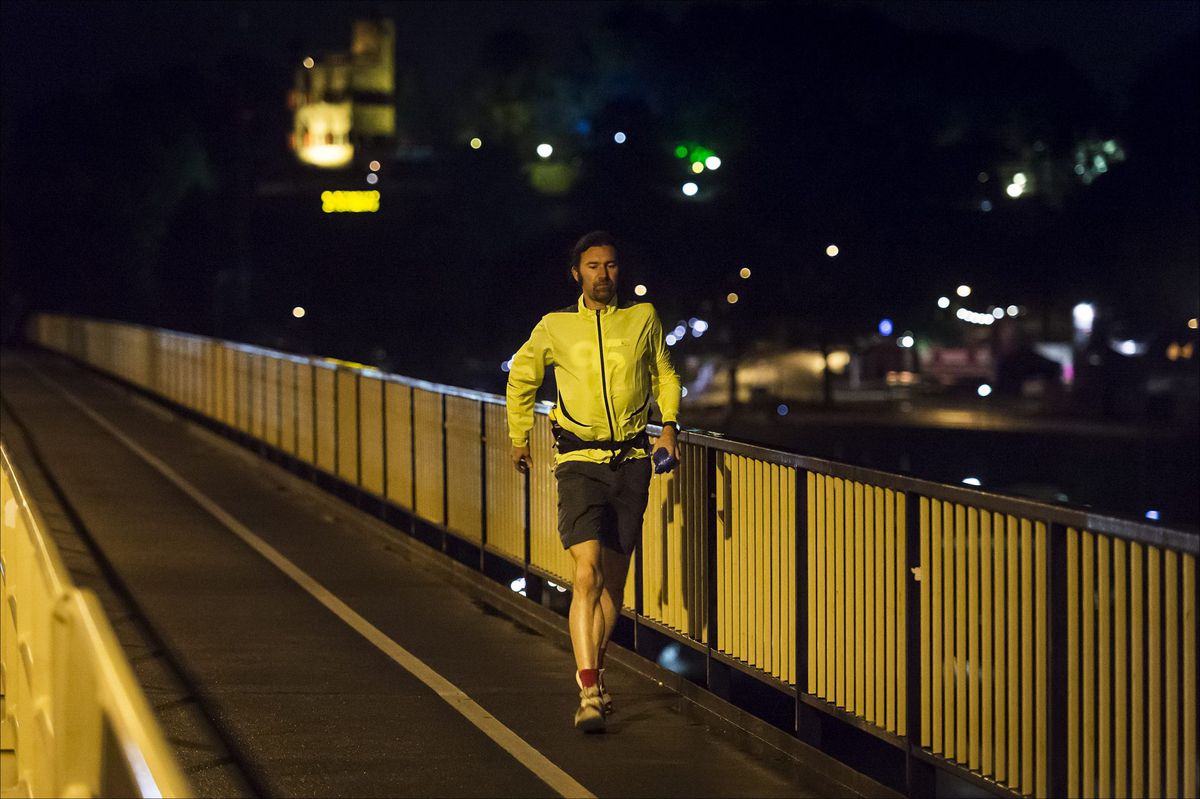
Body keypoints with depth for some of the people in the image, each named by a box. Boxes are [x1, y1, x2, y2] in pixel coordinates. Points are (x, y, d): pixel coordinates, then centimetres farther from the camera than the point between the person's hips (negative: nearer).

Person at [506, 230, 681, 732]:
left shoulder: (643, 318, 6)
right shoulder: (554, 328, 3)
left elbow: (664, 375, 19)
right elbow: (520, 377, 20)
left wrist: (669, 425, 4)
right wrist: (518, 437, 24)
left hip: (632, 461, 3)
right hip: (580, 462, -3)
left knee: (614, 579, 9)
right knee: (587, 574, -17)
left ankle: (593, 671, 29)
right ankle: (589, 695, -22)